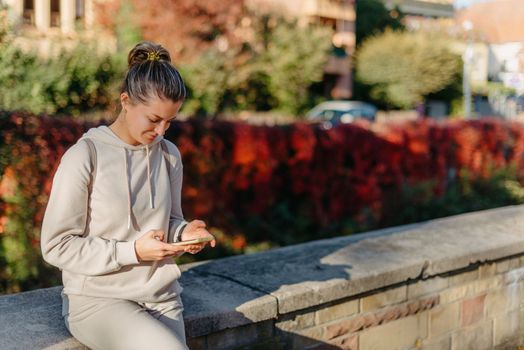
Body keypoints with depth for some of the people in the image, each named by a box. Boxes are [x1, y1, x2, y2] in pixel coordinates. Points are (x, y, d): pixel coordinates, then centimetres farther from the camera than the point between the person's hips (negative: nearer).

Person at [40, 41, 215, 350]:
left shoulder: (169, 155, 4)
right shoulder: (85, 156, -11)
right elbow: (56, 245, -11)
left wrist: (183, 233, -7)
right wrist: (132, 251, -18)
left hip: (161, 296, 5)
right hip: (97, 298, -4)